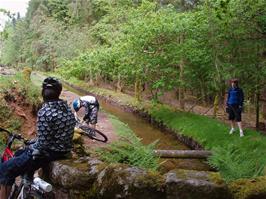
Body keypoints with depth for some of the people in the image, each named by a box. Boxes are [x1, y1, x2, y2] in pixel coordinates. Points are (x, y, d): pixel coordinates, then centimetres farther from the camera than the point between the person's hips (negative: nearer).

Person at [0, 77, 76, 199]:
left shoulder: (44, 112, -24)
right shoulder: (66, 107, 2)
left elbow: (43, 143, -23)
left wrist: (30, 147, -2)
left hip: (49, 153, -9)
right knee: (19, 154, 28)